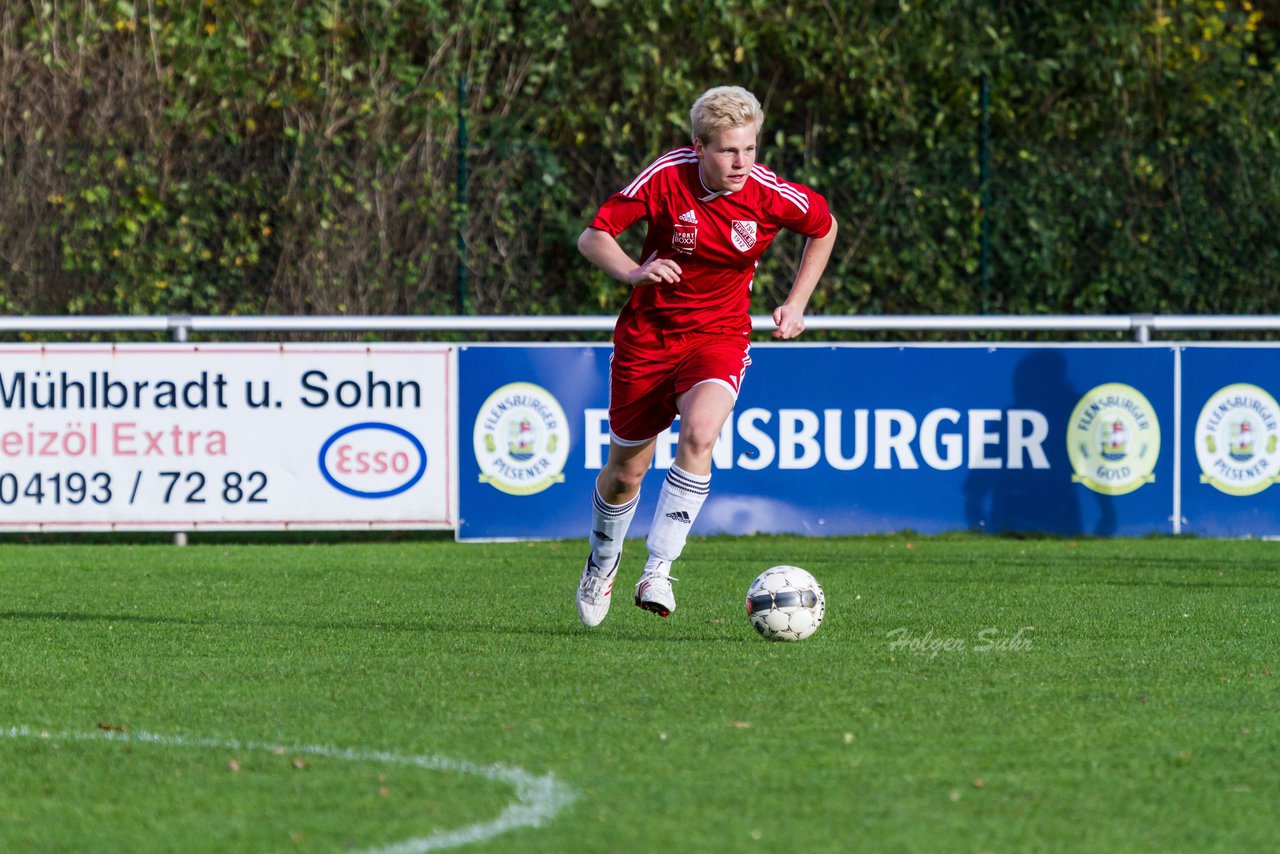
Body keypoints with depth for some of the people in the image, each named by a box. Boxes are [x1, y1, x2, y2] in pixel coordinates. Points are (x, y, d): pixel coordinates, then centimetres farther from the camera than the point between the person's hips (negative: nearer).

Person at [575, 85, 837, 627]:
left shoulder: (771, 195, -14)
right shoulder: (665, 177, -17)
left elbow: (824, 228, 8)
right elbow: (592, 237, -12)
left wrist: (796, 305, 2)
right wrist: (635, 272, -32)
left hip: (719, 336, -1)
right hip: (648, 333, 1)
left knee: (699, 434, -30)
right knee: (626, 470, 10)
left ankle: (658, 571, -26)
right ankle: (603, 562, 41)